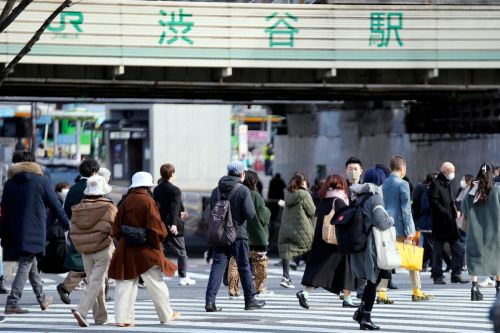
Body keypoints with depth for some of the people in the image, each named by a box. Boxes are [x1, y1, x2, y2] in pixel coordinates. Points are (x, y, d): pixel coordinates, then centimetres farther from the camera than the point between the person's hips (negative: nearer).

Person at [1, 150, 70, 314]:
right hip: (34, 232, -4)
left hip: (15, 232, 4)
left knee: (31, 265, 18)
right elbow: (56, 205, 0)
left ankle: (42, 299, 31)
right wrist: (67, 224, 12)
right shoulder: (41, 181, -3)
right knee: (25, 266, -5)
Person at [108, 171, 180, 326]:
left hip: (127, 249, 4)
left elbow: (117, 228, 7)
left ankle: (122, 318, -1)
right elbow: (156, 228, -15)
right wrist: (162, 235, 4)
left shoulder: (126, 201, 3)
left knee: (126, 284, 5)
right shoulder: (148, 201, -13)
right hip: (147, 251, -4)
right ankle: (166, 315, 21)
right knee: (156, 284, 9)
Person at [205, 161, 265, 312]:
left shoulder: (216, 190, 6)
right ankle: (250, 300, 17)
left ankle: (210, 300, -9)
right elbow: (250, 214, -14)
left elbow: (212, 211, 10)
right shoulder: (243, 190, -10)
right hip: (238, 235, -4)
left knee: (217, 265, 2)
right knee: (244, 267, 8)